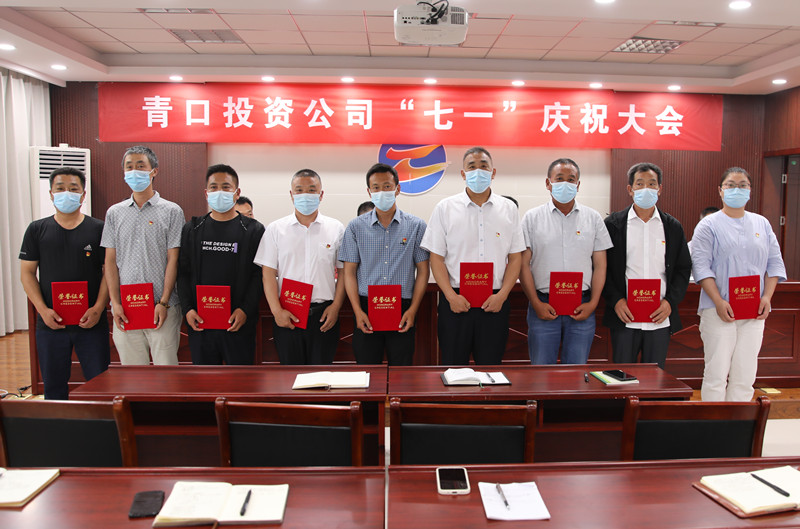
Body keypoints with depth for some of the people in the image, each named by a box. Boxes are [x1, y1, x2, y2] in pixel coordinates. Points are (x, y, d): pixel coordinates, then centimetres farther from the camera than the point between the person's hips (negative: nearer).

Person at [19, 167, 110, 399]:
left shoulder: (98, 229, 4)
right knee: (54, 387, 10)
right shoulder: (37, 230, 8)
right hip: (51, 323, 2)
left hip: (91, 322, -2)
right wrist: (43, 310, -7)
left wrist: (98, 308, -11)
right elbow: (27, 272, 7)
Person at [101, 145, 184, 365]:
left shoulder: (171, 211, 2)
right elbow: (110, 261, 9)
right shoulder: (114, 213, 12)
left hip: (162, 308, -3)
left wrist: (163, 303, -9)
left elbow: (173, 260, -3)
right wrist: (115, 302, -1)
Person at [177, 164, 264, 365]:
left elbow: (259, 274, -4)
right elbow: (183, 272, 9)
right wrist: (187, 309, -3)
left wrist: (245, 310, -14)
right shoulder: (192, 229, 10)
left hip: (239, 322, -2)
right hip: (199, 322, 3)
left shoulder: (254, 230, 1)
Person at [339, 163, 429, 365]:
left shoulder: (416, 226, 4)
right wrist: (358, 310, -6)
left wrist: (413, 309, -6)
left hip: (403, 310, 0)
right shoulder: (356, 227, 6)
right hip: (366, 308, 1)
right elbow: (349, 272, 5)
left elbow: (423, 271, 4)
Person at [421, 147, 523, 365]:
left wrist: (502, 295, -6)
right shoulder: (445, 208, 3)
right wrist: (451, 296, -10)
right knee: (453, 368, 5)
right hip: (455, 301, -1)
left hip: (495, 302, 1)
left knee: (490, 367, 8)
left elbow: (515, 257, 6)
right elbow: (436, 257, 1)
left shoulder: (508, 209, 8)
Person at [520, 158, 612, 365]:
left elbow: (600, 265, 8)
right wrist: (536, 304, -7)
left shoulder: (593, 218, 9)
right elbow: (524, 264, 0)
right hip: (543, 307, -1)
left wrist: (592, 303, -3)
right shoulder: (532, 217, 4)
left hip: (582, 308, 1)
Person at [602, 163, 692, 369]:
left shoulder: (673, 227, 8)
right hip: (624, 318, -2)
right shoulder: (613, 224, 1)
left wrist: (670, 301, -4)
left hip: (660, 318, 2)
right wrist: (616, 300, -10)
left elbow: (683, 269, 10)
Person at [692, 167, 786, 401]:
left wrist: (767, 296, -2)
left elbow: (775, 263, 13)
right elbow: (701, 266, -7)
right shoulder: (709, 225, 1)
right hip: (719, 310, -4)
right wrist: (719, 301, -17)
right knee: (717, 372, -5)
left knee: (745, 374, 5)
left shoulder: (762, 224, 15)